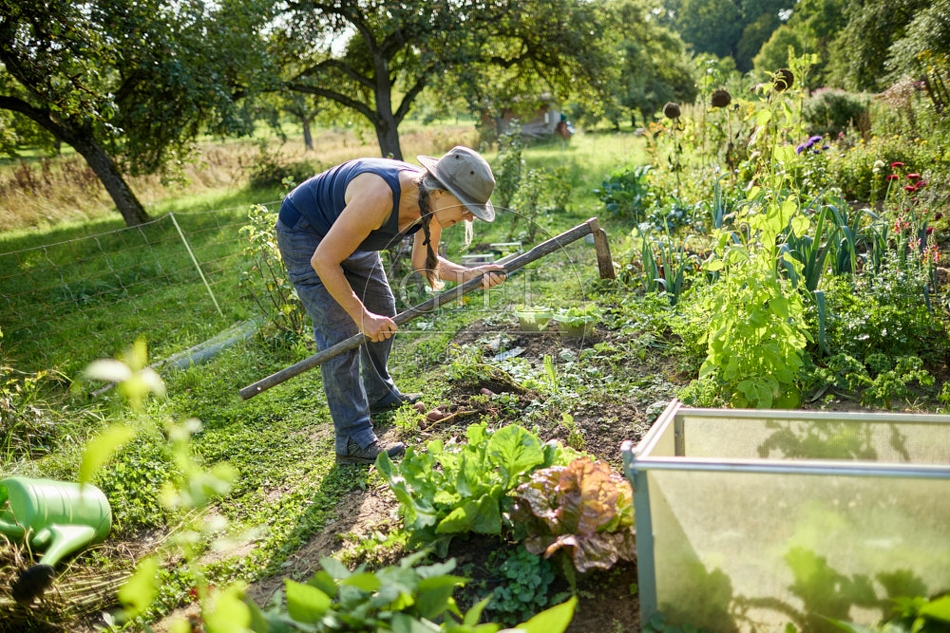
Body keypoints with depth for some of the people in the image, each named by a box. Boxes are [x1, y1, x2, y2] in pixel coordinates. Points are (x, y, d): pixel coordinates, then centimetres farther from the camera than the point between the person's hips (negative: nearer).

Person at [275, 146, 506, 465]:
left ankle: (379, 393, 38)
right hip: (304, 233, -8)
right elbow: (323, 261, -34)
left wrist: (468, 274, -19)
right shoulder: (379, 196, -40)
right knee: (341, 331, -15)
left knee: (383, 312, 15)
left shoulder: (430, 201, -16)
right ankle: (353, 441, -8)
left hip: (348, 234, 9)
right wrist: (362, 316, -28)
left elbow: (424, 262, -2)